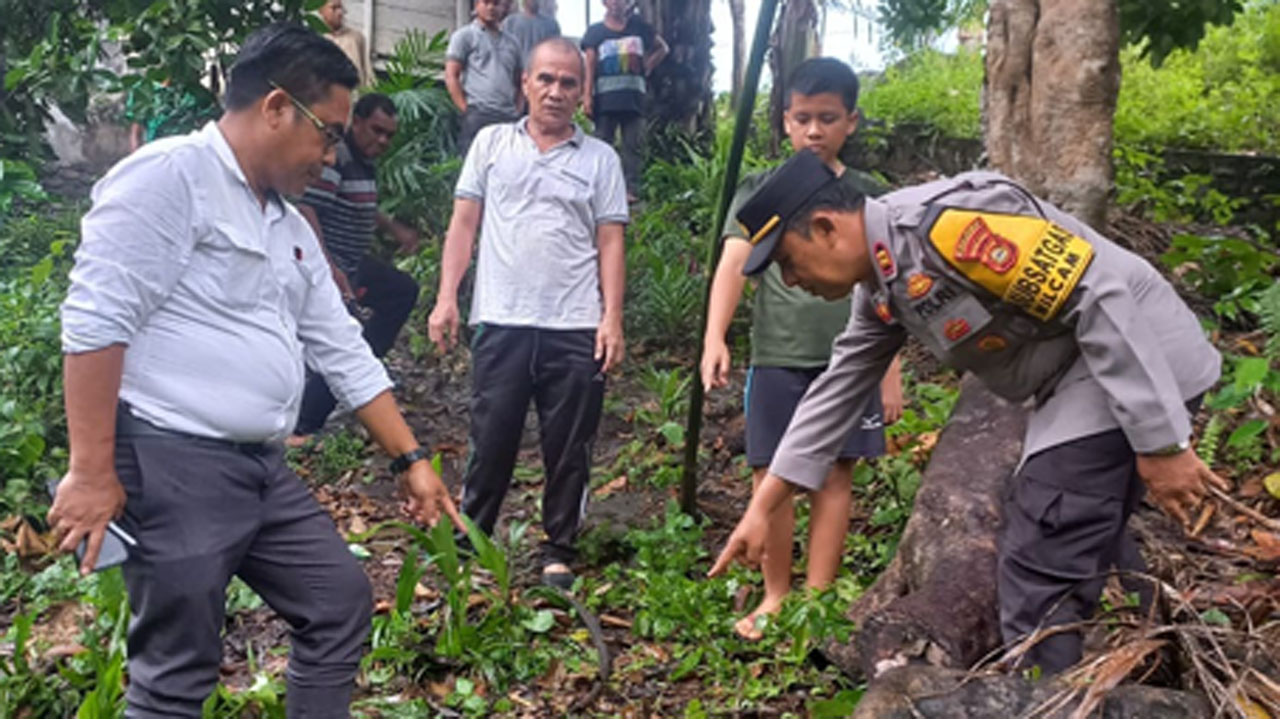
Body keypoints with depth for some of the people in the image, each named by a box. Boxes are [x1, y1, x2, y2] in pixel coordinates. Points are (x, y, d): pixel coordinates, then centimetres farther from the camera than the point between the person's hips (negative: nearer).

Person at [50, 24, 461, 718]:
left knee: (341, 603, 13)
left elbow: (345, 353, 19)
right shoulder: (168, 175, -11)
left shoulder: (290, 227, 16)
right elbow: (95, 319, -18)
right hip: (171, 463, -9)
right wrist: (92, 472, -21)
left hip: (263, 469, 9)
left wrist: (410, 459, 18)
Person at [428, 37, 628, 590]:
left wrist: (612, 319, -4)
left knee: (568, 449, 7)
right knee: (490, 441, 5)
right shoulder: (492, 143, 10)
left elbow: (610, 242, 5)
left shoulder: (601, 160, 8)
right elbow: (464, 223, 8)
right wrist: (446, 298, -2)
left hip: (575, 330, 0)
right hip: (502, 322, 0)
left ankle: (558, 553, 20)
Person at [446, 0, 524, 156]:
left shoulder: (512, 43, 21)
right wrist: (466, 111, -8)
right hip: (477, 117, -4)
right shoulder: (464, 36, 8)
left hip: (509, 119, 4)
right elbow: (451, 77, 1)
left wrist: (518, 111, 8)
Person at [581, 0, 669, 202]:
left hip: (633, 96, 1)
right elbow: (590, 64, -1)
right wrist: (587, 95, -11)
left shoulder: (639, 27, 11)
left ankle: (631, 189, -2)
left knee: (632, 145, -1)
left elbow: (662, 48, 22)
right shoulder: (595, 31, 6)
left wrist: (647, 66, 7)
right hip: (605, 97, -1)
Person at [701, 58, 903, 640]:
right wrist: (715, 337, -22)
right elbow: (733, 263, -7)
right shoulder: (760, 192, 6)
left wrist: (891, 372, 7)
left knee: (834, 475, 3)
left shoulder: (871, 198, 9)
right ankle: (775, 594, 17)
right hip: (777, 358, 0)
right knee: (771, 475, 2)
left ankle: (817, 599, 14)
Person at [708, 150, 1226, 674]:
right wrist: (761, 508, 13)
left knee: (1037, 579, -9)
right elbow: (837, 391, 14)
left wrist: (1161, 445, -22)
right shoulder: (881, 283, 7)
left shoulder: (945, 219, -24)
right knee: (1081, 548, 20)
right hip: (1074, 384, 10)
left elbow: (1099, 300, -25)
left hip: (1132, 366, -10)